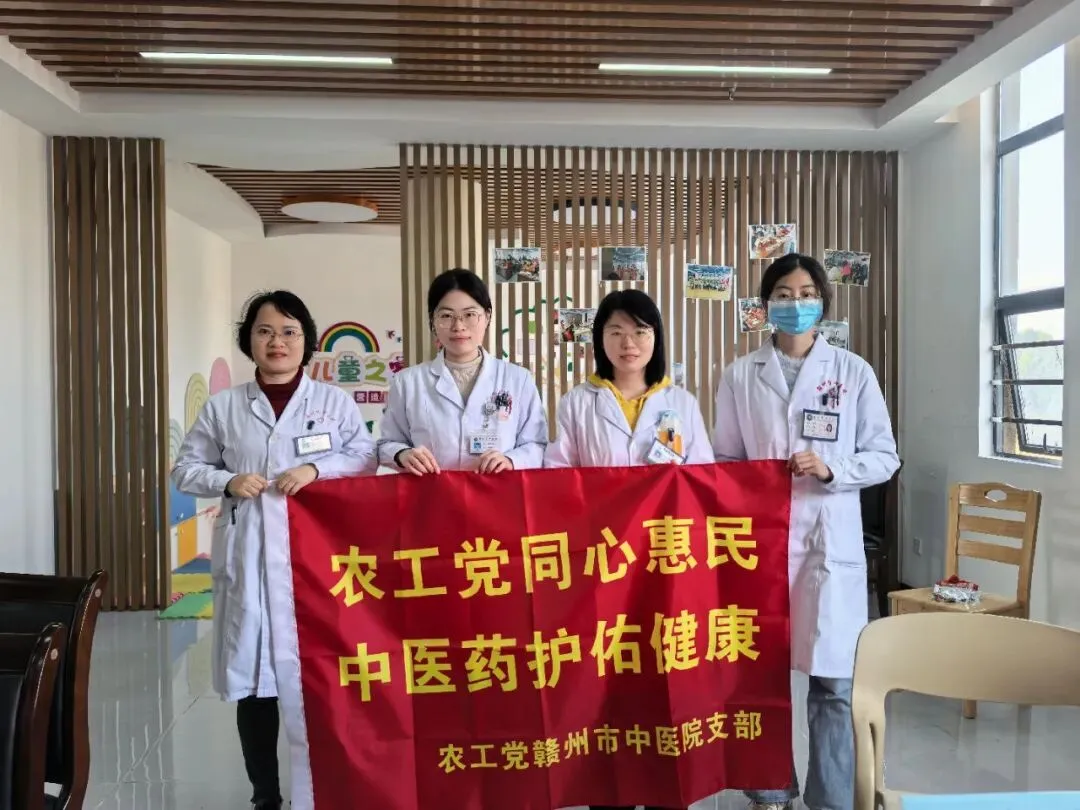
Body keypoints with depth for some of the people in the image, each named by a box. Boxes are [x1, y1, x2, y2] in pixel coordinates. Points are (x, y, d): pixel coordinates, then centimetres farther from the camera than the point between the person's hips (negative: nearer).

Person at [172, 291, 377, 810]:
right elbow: (186, 468, 12)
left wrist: (317, 469, -12)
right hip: (249, 556, 1)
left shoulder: (334, 401, 6)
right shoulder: (223, 406, 9)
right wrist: (228, 481, -7)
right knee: (253, 674, 6)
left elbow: (365, 457, 3)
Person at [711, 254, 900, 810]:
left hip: (830, 541, 0)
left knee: (833, 679, 3)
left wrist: (830, 468, -13)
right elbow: (725, 460, 8)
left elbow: (885, 457, 3)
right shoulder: (740, 375, 4)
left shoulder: (854, 372, 2)